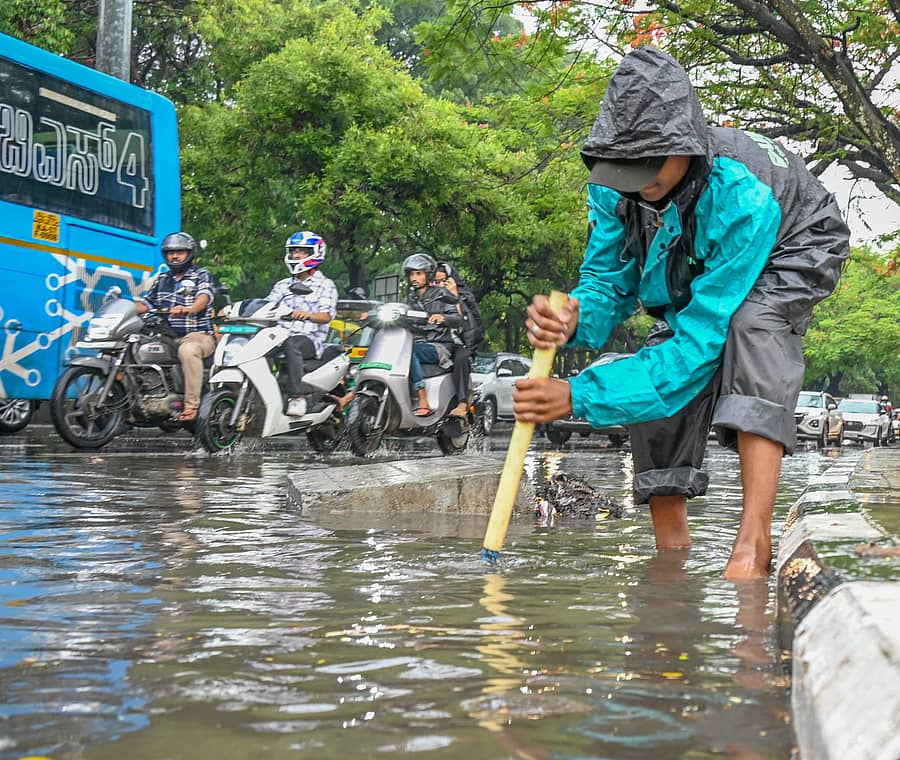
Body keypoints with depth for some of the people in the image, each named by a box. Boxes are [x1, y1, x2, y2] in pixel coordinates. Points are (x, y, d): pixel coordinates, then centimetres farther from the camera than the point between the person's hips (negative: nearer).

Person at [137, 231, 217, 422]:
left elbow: (205, 296, -15)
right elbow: (146, 302, 23)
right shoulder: (162, 279, 24)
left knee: (188, 350, -39)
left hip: (197, 335, -6)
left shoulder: (202, 276, 5)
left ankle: (191, 405, -39)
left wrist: (188, 310, -38)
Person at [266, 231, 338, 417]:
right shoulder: (282, 285, 26)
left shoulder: (325, 285, 10)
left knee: (291, 345, -39)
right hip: (281, 335, 5)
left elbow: (327, 315, -6)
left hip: (309, 338, -5)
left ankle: (298, 396, -44)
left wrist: (308, 315, -29)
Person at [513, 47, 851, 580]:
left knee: (752, 324, -37)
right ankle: (671, 557, 6)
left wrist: (580, 396, -50)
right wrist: (575, 320, -45)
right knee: (659, 387, -10)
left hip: (793, 252, -6)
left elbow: (702, 337, -44)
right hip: (700, 268, 6)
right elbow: (608, 280, -18)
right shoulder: (614, 181, -26)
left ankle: (755, 541, -40)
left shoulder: (741, 195, -44)